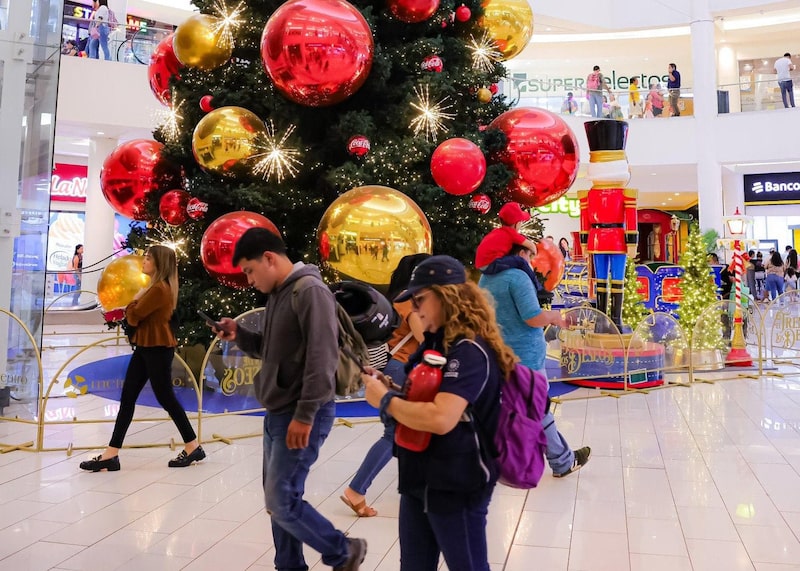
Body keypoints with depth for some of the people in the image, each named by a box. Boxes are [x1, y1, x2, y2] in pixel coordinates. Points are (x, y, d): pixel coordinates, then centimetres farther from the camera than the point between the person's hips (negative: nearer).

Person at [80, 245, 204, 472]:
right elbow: (142, 316, 15)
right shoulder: (156, 287, 16)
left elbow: (133, 316, -17)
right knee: (127, 398, 6)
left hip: (157, 349, -10)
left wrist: (134, 300, 1)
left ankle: (193, 447, 15)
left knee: (166, 398, 0)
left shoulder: (159, 289, -18)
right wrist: (138, 301, 0)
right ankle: (111, 455, 9)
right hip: (145, 347, 10)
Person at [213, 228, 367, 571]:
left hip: (302, 416, -9)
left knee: (282, 502, -4)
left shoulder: (310, 291, -17)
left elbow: (322, 358, -23)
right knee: (277, 499, 14)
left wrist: (304, 415, -24)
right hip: (278, 413, 9)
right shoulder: (277, 295, 13)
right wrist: (238, 335, 4)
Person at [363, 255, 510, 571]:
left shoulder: (470, 351, -22)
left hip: (456, 486, -9)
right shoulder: (436, 342, 7)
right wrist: (389, 388, -2)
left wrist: (384, 400, -20)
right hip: (420, 478, 9)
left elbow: (440, 418, -34)